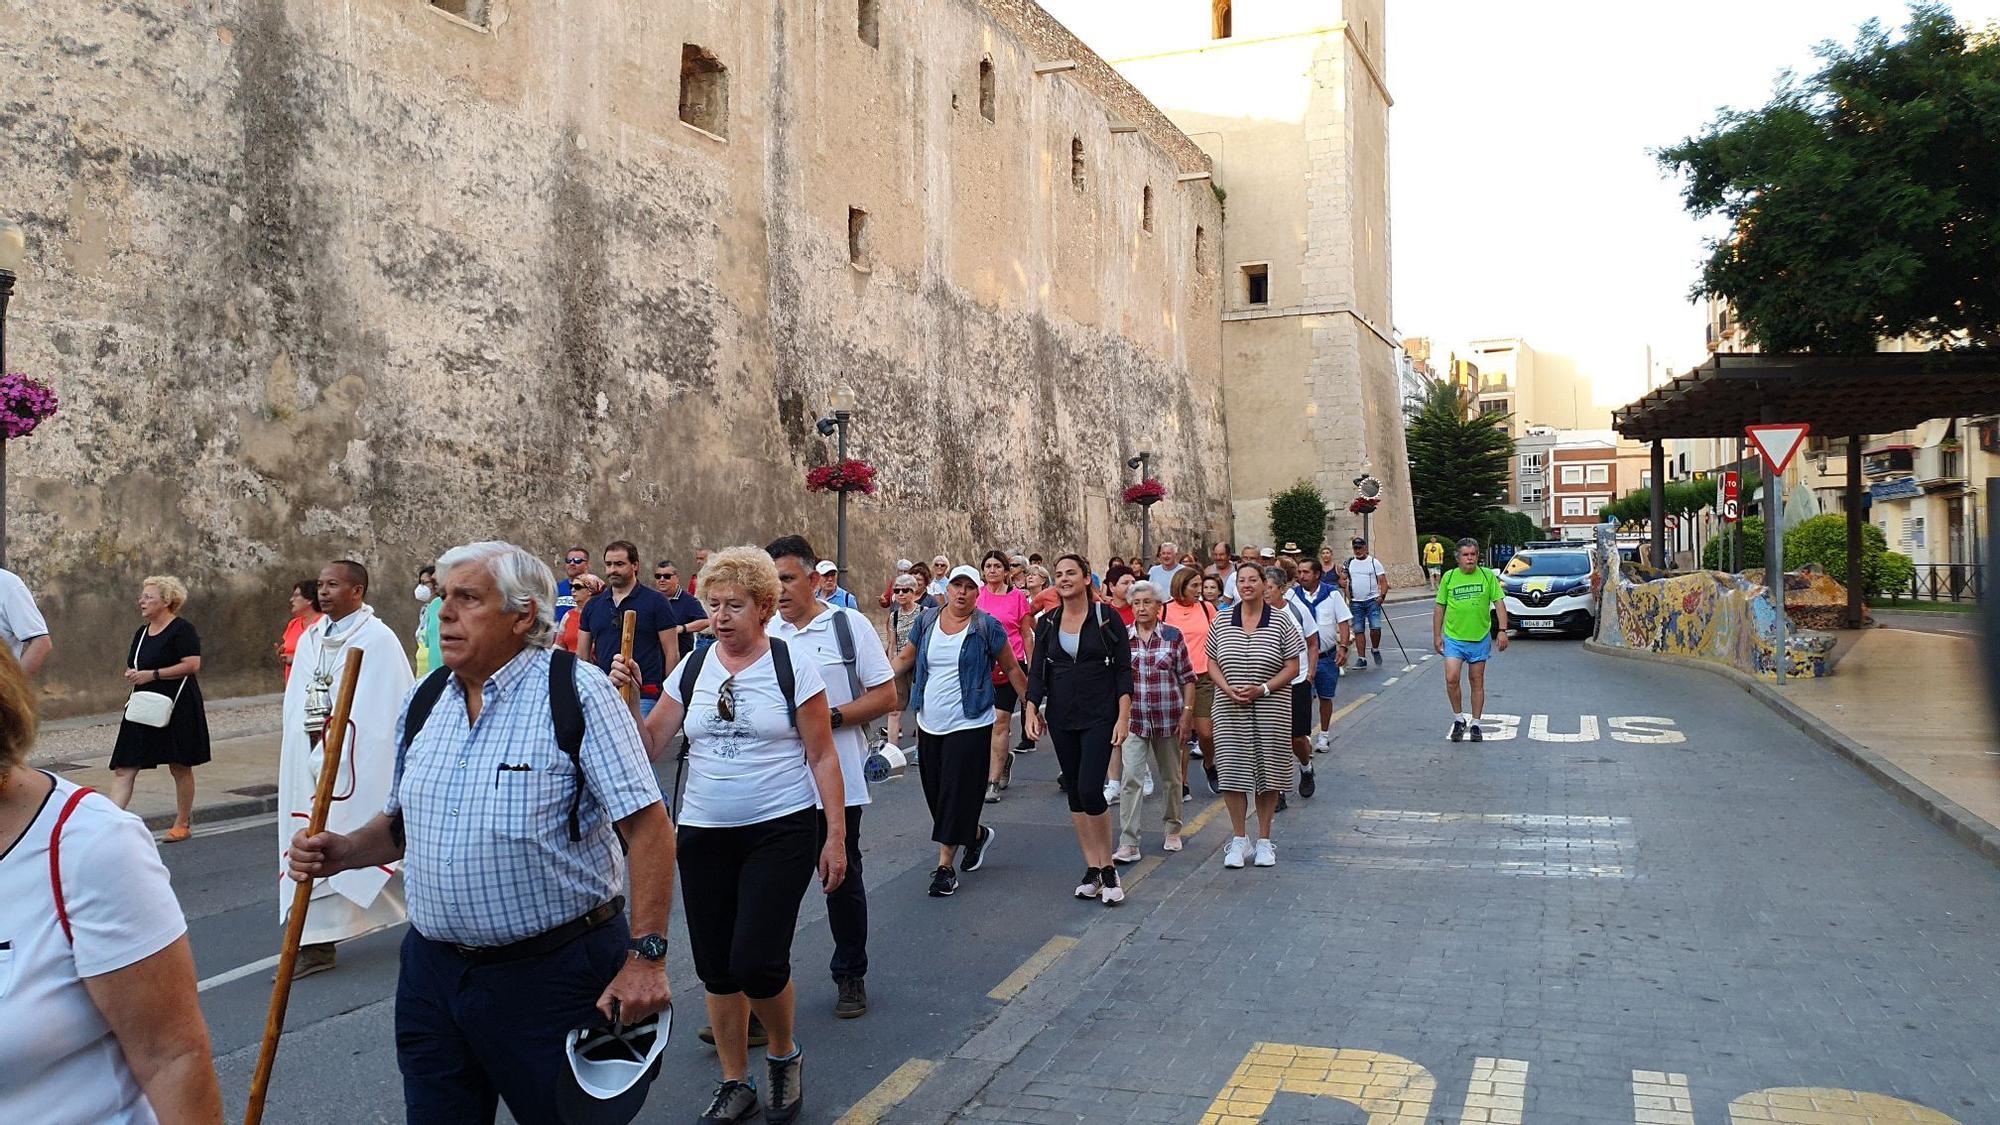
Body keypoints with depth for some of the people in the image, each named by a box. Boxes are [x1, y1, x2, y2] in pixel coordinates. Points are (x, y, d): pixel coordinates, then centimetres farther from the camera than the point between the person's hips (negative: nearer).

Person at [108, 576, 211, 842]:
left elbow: (192, 664, -19)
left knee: (180, 768, 6)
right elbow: (132, 667, 26)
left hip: (177, 708, -7)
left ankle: (183, 823, 18)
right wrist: (131, 675, 3)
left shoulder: (181, 629, -9)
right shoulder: (142, 633, 15)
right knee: (124, 769, -3)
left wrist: (153, 674, -20)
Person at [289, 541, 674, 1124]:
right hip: (434, 968, 6)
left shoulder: (577, 691, -13)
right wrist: (346, 851, -2)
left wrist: (647, 956, -22)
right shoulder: (422, 701, 6)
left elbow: (648, 827, -17)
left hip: (556, 972, -5)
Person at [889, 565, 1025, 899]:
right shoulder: (926, 621, 5)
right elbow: (904, 658, 13)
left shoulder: (987, 627, -5)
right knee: (935, 793, 11)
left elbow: (1012, 668, 2)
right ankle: (977, 834, 36)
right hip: (929, 724, 5)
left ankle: (946, 865, 2)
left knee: (956, 795, -6)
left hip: (969, 725, -5)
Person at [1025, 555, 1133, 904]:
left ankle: (1108, 868, 2)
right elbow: (1037, 671, 8)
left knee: (1090, 790, -14)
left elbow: (1123, 670, -5)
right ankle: (1092, 869, 16)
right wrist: (1032, 710, -4)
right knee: (1074, 793, 7)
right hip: (1061, 718, 5)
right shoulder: (1047, 623, 6)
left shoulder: (1106, 618, -4)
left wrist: (1123, 717, -11)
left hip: (1099, 717, -4)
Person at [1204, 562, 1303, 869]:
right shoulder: (1222, 621, 5)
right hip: (1230, 710, 1)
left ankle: (1264, 840, 18)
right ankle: (1238, 838, 15)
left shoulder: (1280, 620, -1)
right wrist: (1228, 689, -11)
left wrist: (1263, 689, -14)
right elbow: (1212, 664, 8)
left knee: (1267, 773, 5)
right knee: (1232, 771, 1)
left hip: (1271, 709, -1)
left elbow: (1293, 667, -2)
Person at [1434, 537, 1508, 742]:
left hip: (1480, 638, 1)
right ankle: (1459, 719, 7)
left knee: (1477, 682, 8)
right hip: (1453, 638, -1)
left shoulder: (1488, 576, 0)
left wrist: (1502, 630, -8)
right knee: (1451, 679, -13)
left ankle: (1475, 724, 19)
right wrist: (1437, 636, 4)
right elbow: (1439, 608, 6)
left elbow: (1499, 603, 2)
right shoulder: (1449, 577, 0)